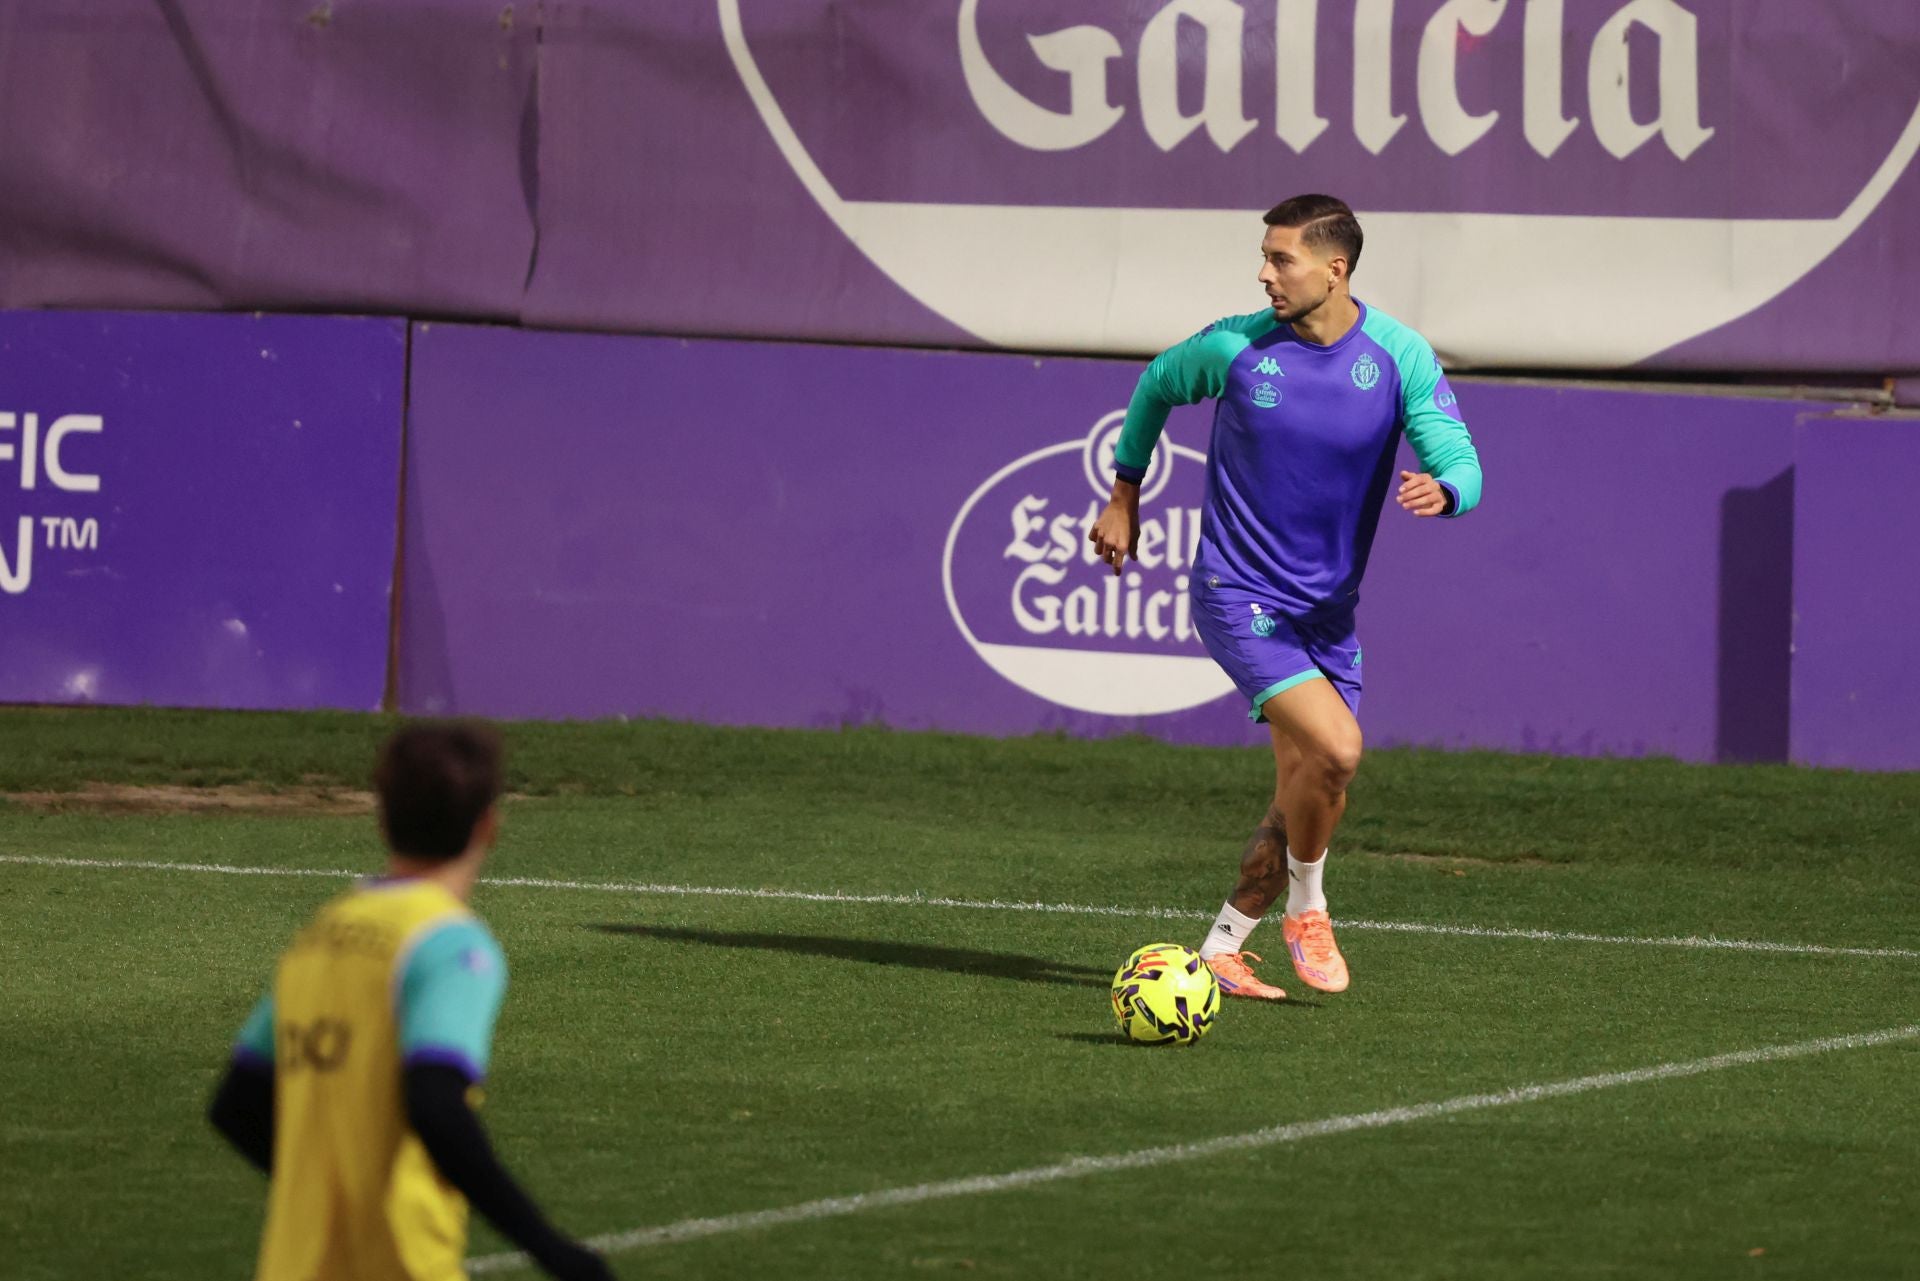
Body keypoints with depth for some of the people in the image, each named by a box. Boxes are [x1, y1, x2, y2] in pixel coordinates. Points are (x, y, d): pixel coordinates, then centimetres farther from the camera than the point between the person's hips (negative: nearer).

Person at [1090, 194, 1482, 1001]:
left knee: (1306, 797, 7)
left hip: (1327, 612, 4)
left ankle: (1223, 949, 24)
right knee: (1334, 749, -23)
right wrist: (1123, 497, 15)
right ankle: (1306, 907, 1)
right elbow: (1159, 385, 12)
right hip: (1238, 594, -4)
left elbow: (1463, 466, -11)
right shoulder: (1237, 347, -10)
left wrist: (1440, 489, -35)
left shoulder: (1400, 357, -7)